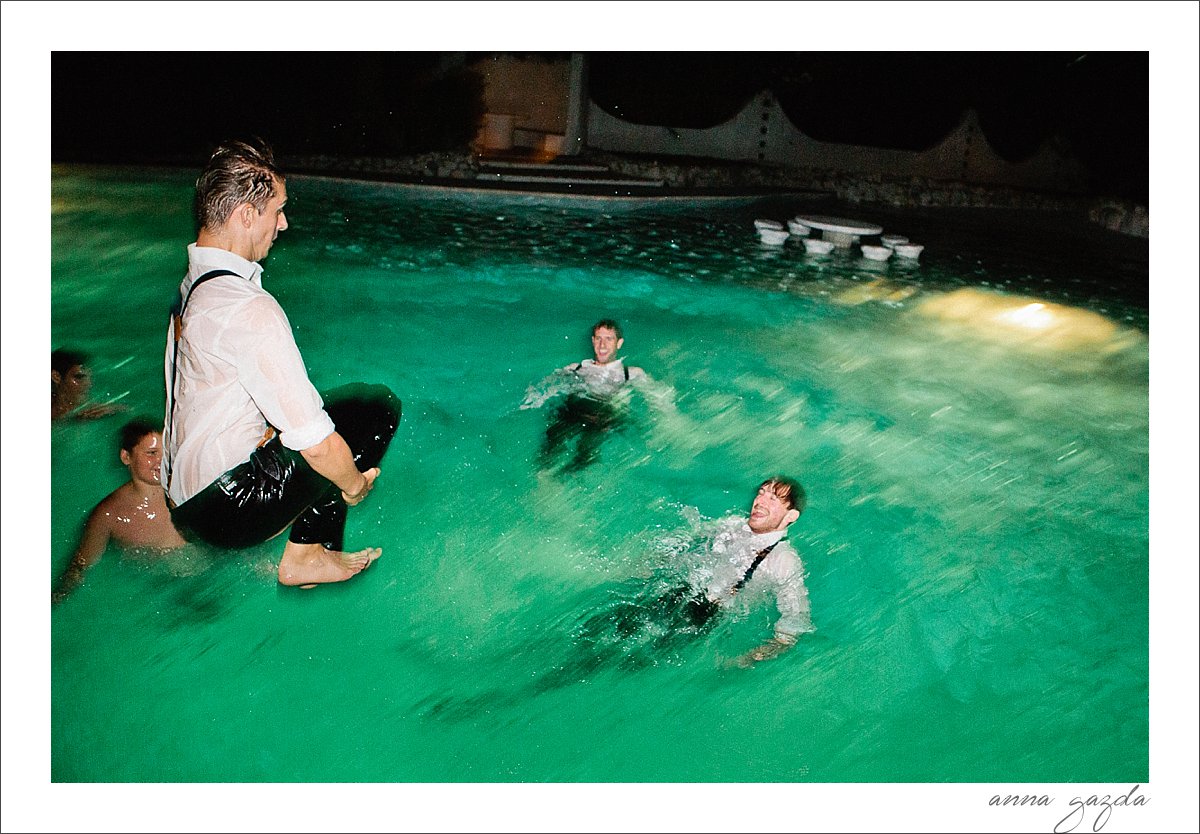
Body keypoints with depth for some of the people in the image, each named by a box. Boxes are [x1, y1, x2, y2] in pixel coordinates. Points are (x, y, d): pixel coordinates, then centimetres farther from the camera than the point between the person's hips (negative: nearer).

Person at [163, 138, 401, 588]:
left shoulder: (192, 283, 7)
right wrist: (355, 484, -6)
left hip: (183, 495, 10)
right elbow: (315, 442, -24)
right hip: (229, 507, -9)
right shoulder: (250, 309, -25)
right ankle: (307, 554, 5)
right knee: (377, 403, -6)